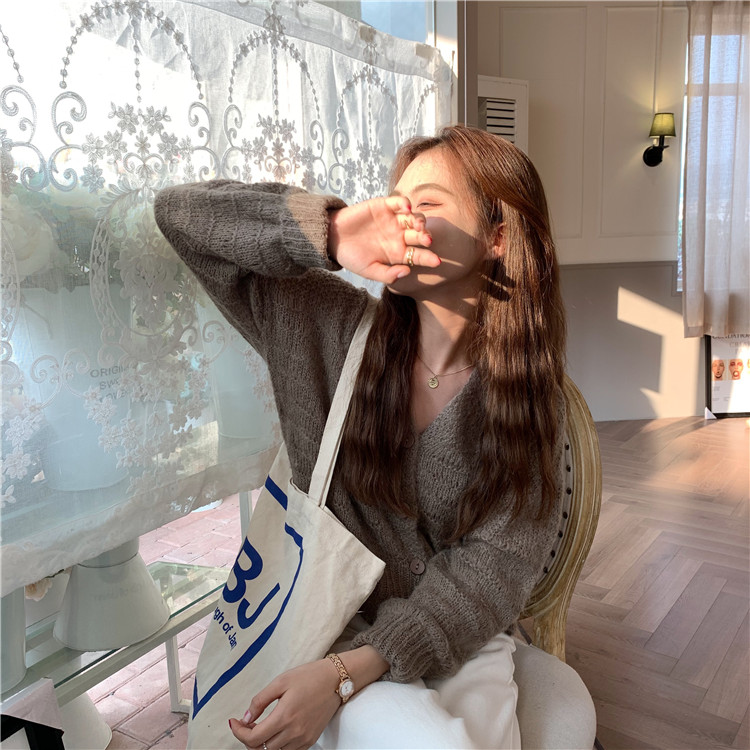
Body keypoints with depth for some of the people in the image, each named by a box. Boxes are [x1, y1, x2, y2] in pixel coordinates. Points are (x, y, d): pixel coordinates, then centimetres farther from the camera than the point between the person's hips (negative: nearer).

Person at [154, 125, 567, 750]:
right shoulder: (328, 327, -5)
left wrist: (345, 671, -24)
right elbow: (179, 210, -6)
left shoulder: (530, 395, -6)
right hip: (329, 619, -1)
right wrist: (331, 233, -23)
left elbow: (493, 563, -11)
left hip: (458, 641, 2)